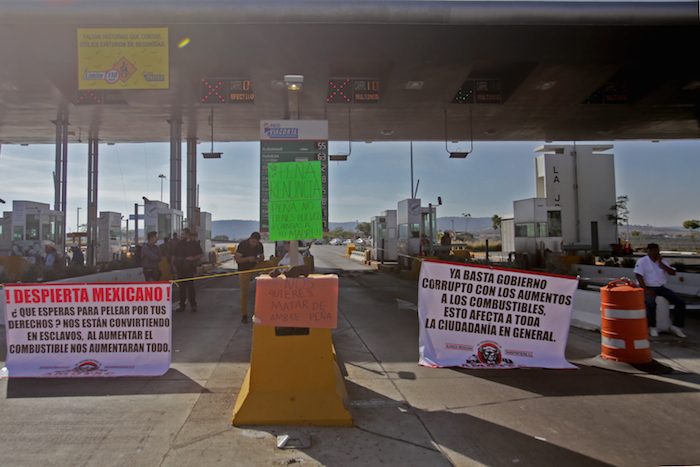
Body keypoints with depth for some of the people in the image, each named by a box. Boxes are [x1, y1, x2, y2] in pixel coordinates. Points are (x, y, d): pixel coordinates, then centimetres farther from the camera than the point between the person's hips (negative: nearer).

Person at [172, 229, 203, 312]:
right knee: (182, 287, 7)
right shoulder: (179, 243, 14)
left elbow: (201, 254, 6)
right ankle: (182, 305, 14)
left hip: (190, 268, -4)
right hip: (180, 269, 4)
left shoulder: (194, 244, 3)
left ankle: (193, 305, 1)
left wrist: (193, 258, -10)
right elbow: (174, 255, 19)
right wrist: (174, 265, 8)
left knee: (190, 287, -6)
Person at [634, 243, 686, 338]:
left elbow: (673, 273, 3)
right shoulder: (642, 261, -1)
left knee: (681, 302, -10)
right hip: (648, 288, -6)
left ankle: (676, 326, 3)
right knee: (651, 302, -36)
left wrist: (660, 263, -4)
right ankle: (652, 327, -20)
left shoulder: (662, 262, 15)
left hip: (661, 288, 6)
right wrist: (646, 290, -21)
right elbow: (638, 275, -12)